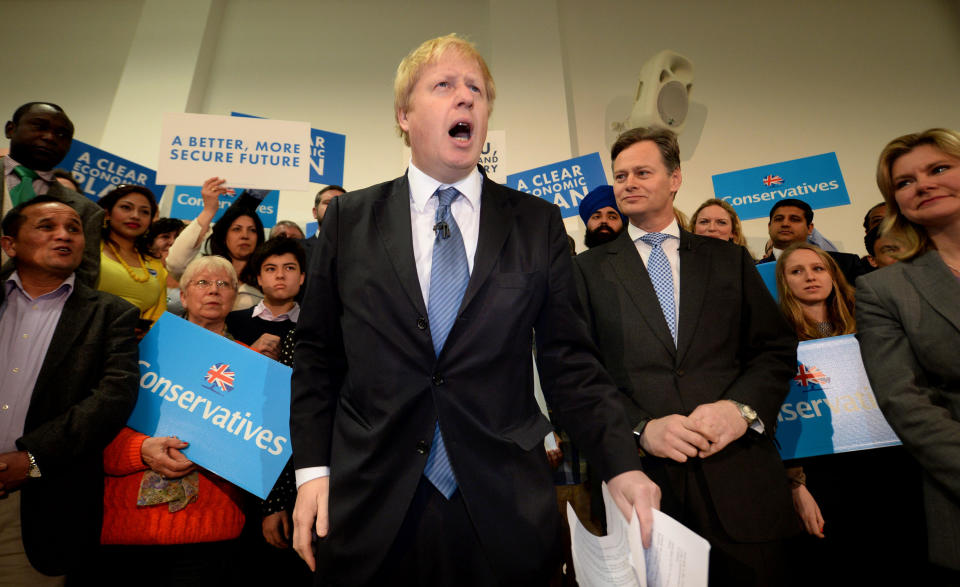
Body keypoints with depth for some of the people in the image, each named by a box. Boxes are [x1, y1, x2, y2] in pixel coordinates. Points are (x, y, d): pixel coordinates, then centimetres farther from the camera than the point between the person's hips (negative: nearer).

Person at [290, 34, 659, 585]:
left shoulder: (539, 224, 1)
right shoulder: (348, 219, 2)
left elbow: (569, 360, 1)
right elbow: (318, 356, 4)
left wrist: (621, 464, -7)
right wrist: (312, 468, 0)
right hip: (370, 509, 1)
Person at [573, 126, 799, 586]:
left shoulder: (729, 259, 13)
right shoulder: (590, 268, 6)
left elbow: (777, 348, 9)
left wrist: (741, 406, -10)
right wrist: (640, 427, -14)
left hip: (737, 475, 2)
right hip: (638, 479, -1)